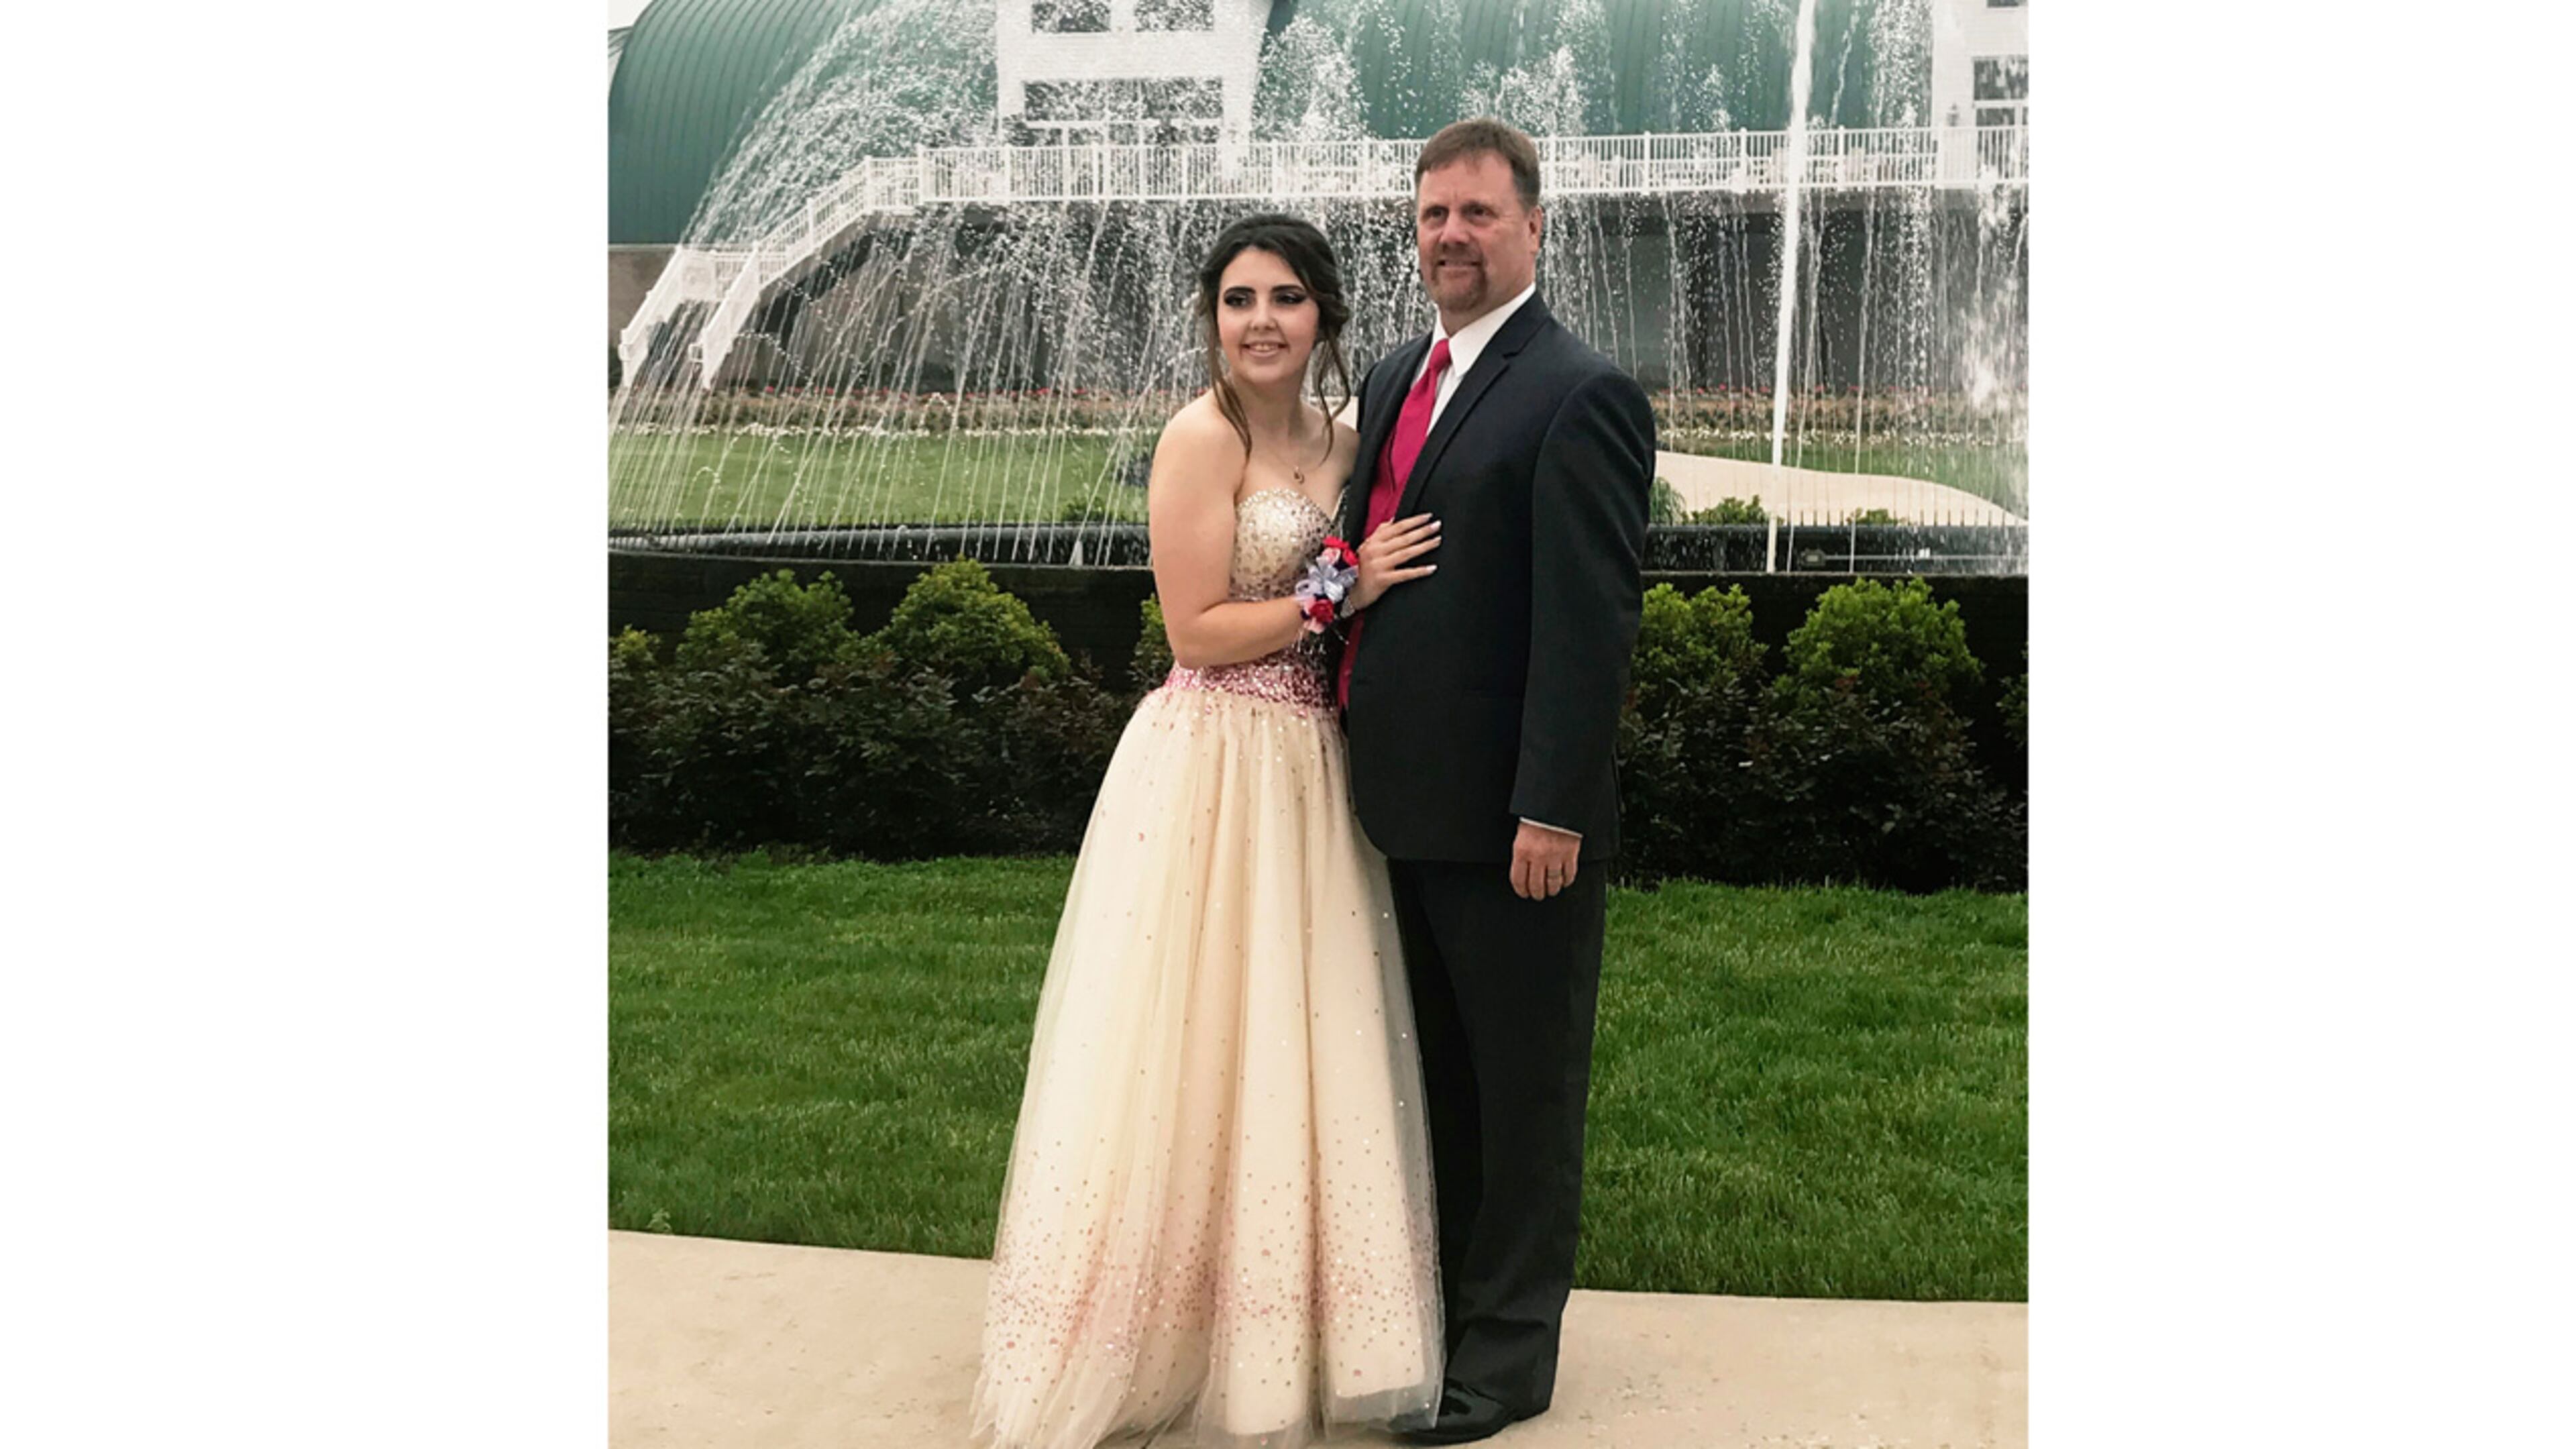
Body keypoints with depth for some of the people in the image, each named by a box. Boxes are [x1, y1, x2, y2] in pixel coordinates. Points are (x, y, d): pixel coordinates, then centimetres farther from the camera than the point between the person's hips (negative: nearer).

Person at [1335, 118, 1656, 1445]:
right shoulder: (1394, 379, 12)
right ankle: (1433, 1298, 37)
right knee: (1435, 1072, 21)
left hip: (1509, 818, -8)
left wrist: (1551, 809, -21)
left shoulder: (1581, 397, -13)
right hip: (1406, 800, 8)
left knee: (1524, 1084, 8)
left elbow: (1592, 621, -18)